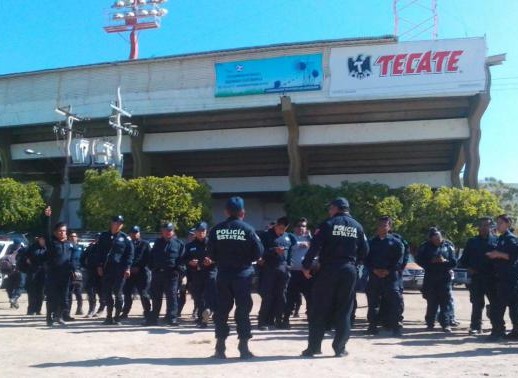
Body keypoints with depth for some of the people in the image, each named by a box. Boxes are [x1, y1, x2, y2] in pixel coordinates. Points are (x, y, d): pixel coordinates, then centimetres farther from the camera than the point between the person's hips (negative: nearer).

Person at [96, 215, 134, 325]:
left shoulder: (125, 238, 2)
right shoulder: (104, 236, 11)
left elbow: (130, 253, -1)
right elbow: (99, 252, 13)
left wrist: (128, 267, -9)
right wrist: (100, 266, 5)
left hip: (120, 270, -3)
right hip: (106, 269, 3)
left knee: (118, 293, 0)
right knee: (106, 293, 6)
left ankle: (117, 317, 8)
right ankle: (109, 316, 17)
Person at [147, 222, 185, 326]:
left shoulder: (179, 243, 4)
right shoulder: (158, 242, 16)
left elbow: (182, 258, 0)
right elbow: (151, 257, 19)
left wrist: (179, 270, -11)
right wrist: (152, 267, 7)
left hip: (172, 274, -4)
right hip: (157, 273, 4)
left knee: (172, 296, -5)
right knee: (156, 296, 10)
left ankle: (172, 317, -1)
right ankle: (153, 318, 19)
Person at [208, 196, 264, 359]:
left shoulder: (216, 230, -1)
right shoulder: (247, 229, -7)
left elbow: (211, 254, 2)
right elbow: (258, 253, -5)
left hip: (223, 275, 2)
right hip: (243, 274, -2)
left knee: (222, 309, 10)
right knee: (243, 310, 5)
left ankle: (220, 347, 13)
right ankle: (244, 348, 7)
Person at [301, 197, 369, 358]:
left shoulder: (328, 224, -5)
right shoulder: (357, 226, 6)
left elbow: (315, 246, -11)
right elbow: (364, 251, 7)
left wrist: (306, 266, -3)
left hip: (328, 269, -3)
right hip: (349, 270, 3)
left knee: (320, 309, 5)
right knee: (344, 310, 9)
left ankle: (313, 347, 8)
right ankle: (340, 348, 10)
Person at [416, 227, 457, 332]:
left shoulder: (448, 245, 3)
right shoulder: (425, 246, 2)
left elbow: (454, 262, 2)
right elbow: (419, 260, 2)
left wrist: (445, 261, -18)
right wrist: (430, 261, -12)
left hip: (445, 278, 0)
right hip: (430, 278, 0)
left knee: (446, 301, -4)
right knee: (431, 302, 6)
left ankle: (446, 324, -2)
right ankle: (430, 323, 16)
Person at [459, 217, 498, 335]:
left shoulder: (496, 241, 5)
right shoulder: (472, 241, 11)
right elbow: (464, 259, 12)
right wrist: (467, 268, -4)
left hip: (491, 278, -1)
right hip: (475, 277, 1)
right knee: (477, 303, 5)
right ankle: (476, 326, 11)